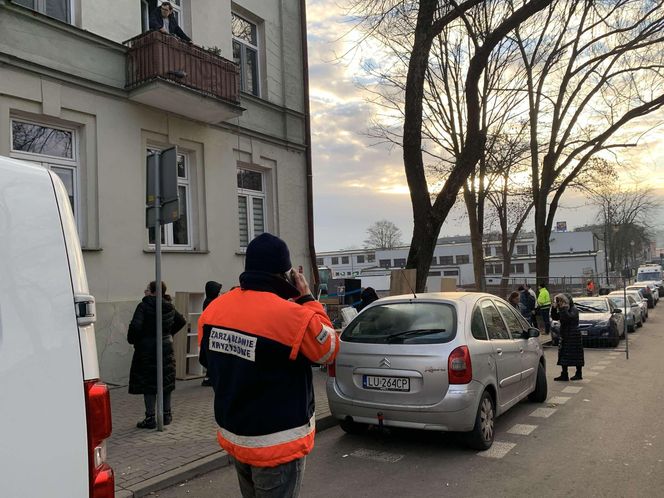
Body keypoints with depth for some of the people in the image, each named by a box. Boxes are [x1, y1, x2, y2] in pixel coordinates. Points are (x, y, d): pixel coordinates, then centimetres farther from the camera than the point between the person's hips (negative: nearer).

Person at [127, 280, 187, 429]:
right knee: (166, 382, 15)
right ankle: (166, 415, 24)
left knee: (148, 383, 2)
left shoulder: (144, 306, -15)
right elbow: (182, 321, 16)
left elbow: (135, 326, -24)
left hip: (147, 349, -6)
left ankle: (150, 418, 4)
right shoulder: (169, 307, 4)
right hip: (166, 348, 6)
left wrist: (132, 340, -7)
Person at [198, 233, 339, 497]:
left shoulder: (213, 309, -5)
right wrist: (307, 299, -2)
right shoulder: (293, 316, -26)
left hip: (232, 436, 7)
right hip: (277, 445, -6)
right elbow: (328, 351, -8)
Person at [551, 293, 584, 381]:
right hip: (564, 336, 8)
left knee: (576, 355, 1)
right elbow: (554, 317, 9)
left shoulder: (574, 310, -13)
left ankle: (579, 374, 11)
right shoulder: (562, 310, 11)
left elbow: (568, 317, -30)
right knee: (563, 355, 8)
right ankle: (564, 375, 13)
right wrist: (554, 308, -2)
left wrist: (564, 308, -28)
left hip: (574, 336, -8)